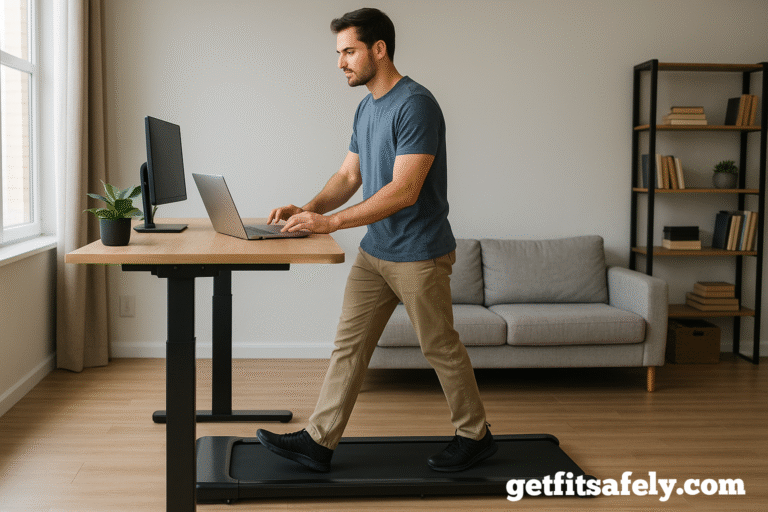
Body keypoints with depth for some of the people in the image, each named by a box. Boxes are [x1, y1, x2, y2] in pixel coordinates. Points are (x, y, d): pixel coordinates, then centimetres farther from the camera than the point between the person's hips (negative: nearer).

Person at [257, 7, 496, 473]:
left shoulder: (415, 105, -19)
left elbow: (404, 190, -25)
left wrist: (330, 222, -26)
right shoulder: (367, 108, 11)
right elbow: (349, 177, 14)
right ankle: (318, 442, 14)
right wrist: (308, 209, -4)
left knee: (442, 349, 5)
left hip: (419, 255, -8)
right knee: (349, 346, 8)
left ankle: (475, 437, 23)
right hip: (374, 251, 8)